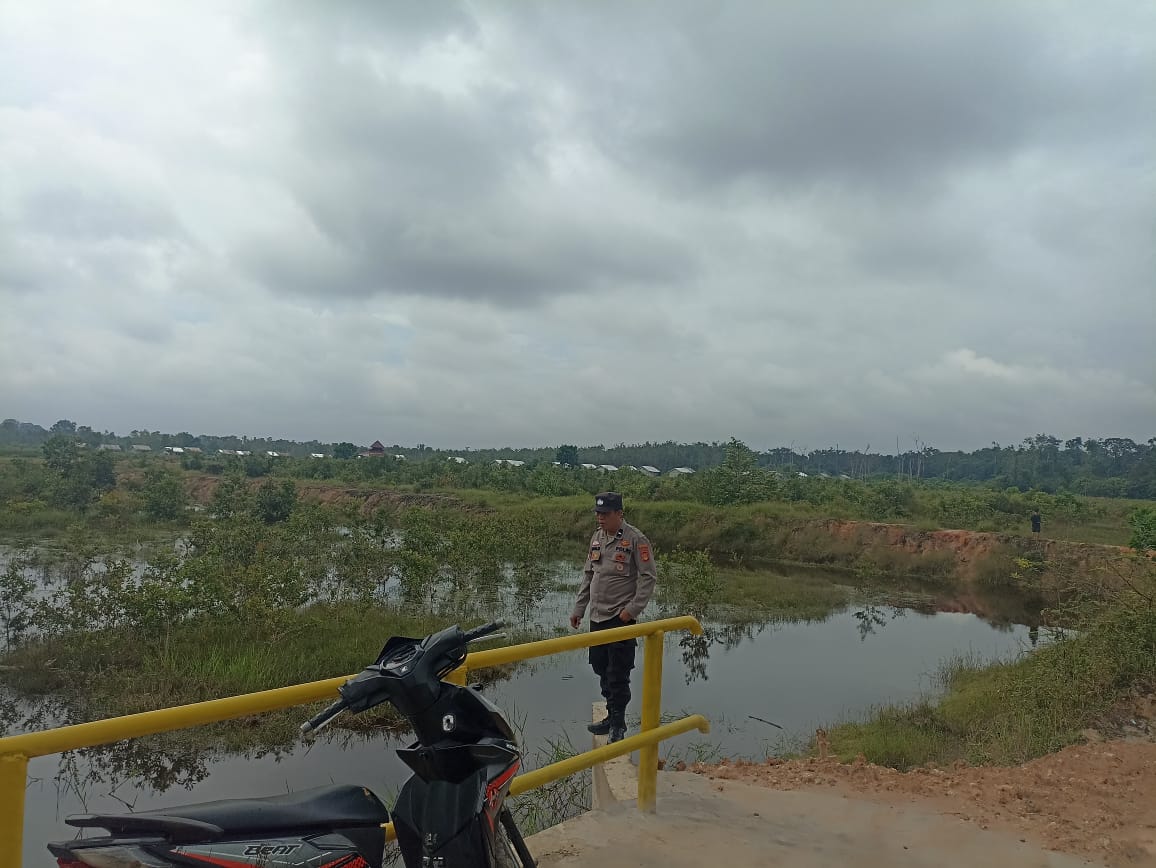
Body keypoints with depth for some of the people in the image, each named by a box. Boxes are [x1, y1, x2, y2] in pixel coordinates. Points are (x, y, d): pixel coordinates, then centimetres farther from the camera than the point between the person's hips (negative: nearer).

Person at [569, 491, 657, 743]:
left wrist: (632, 609, -18)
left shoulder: (636, 540, -12)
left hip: (620, 619, -7)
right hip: (597, 617, 7)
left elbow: (648, 577, -13)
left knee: (618, 674, -1)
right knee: (601, 668, 15)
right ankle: (611, 716, 29)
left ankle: (618, 723, 13)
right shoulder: (597, 537, 10)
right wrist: (578, 608, 14)